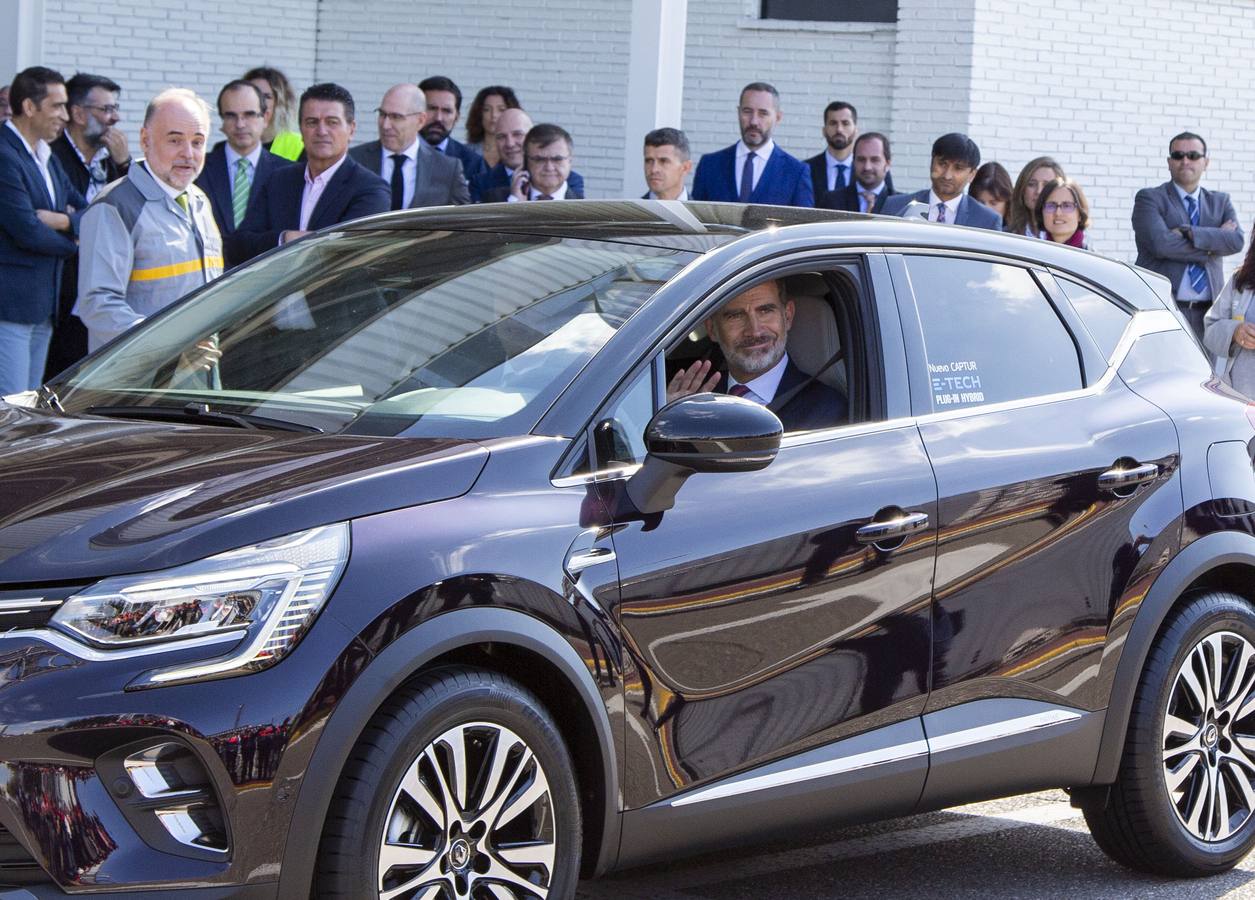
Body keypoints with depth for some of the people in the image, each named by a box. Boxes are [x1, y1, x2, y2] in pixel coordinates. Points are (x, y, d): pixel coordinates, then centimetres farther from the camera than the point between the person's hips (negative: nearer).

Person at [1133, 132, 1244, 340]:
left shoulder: (1220, 202, 17)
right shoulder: (1149, 198, 5)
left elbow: (1237, 241, -2)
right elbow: (1160, 243, -12)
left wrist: (1188, 233, -12)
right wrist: (1214, 242, -6)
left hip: (1206, 313, 4)